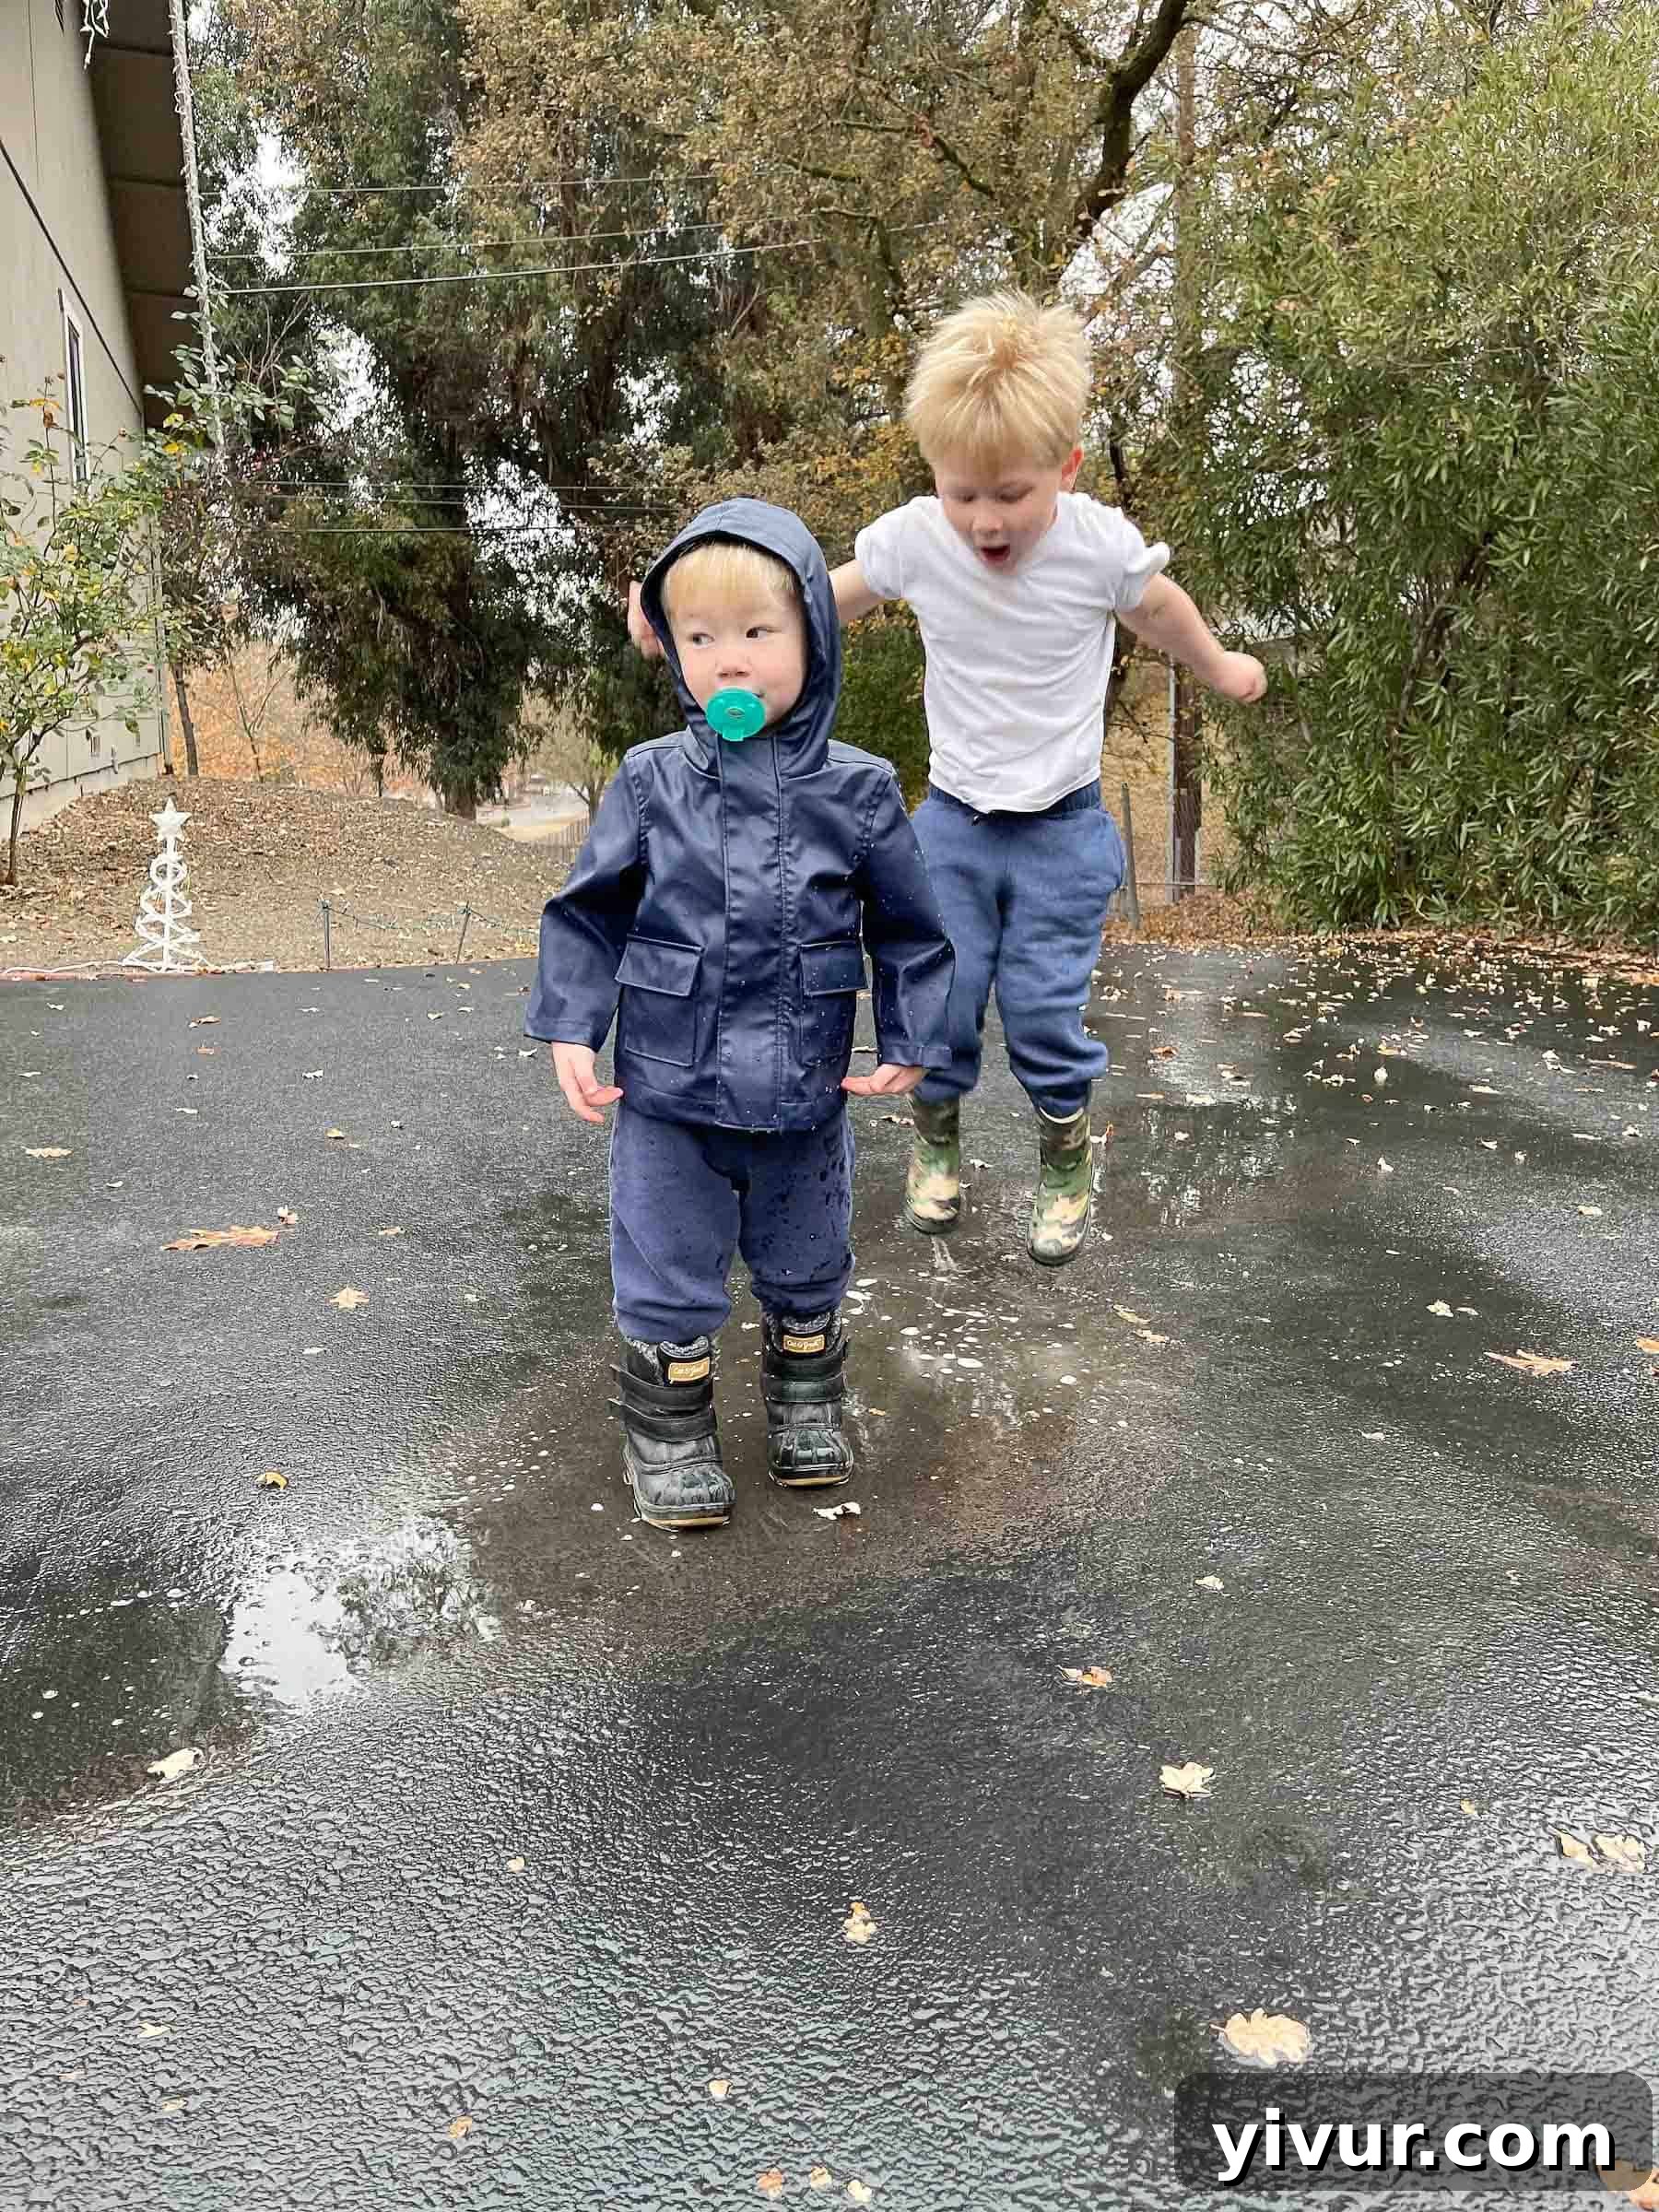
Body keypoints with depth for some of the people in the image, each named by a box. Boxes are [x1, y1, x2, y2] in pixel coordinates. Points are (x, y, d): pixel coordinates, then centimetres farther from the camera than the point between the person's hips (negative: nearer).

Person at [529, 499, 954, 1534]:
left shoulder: (857, 790, -6)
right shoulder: (652, 782, -6)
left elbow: (910, 927, 3)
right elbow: (590, 910, 1)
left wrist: (911, 1042, -2)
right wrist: (571, 1029, -6)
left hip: (804, 1095, 1)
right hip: (668, 1094, 0)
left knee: (807, 1267, 19)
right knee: (668, 1273, 10)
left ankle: (806, 1400, 44)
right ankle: (668, 1431, 30)